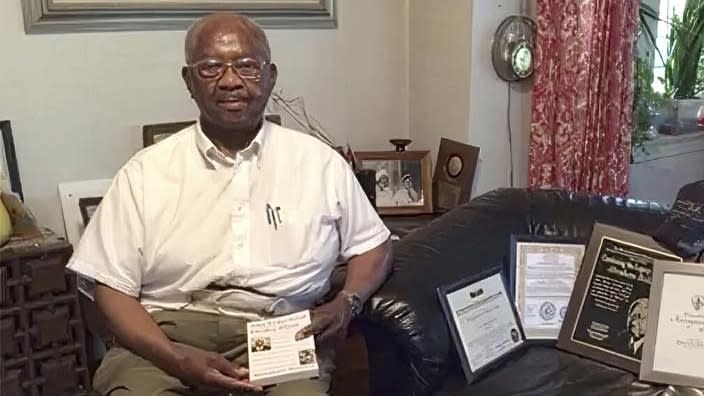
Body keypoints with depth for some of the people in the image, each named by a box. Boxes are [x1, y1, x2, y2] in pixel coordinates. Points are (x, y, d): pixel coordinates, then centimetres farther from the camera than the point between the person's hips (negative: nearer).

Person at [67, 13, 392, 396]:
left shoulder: (320, 162, 8)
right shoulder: (144, 172, 5)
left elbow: (373, 245, 17)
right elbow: (113, 288, 3)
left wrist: (346, 304, -3)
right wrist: (178, 360, -14)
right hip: (166, 338, 0)